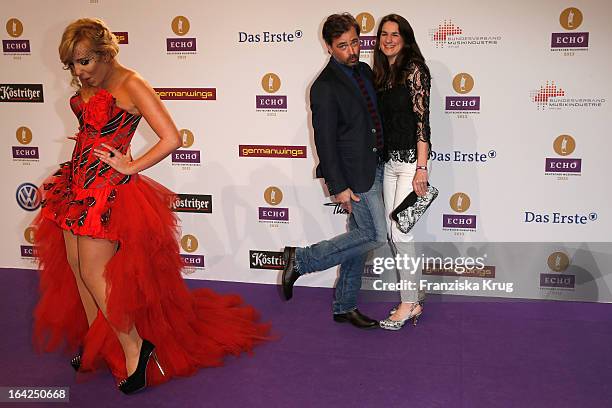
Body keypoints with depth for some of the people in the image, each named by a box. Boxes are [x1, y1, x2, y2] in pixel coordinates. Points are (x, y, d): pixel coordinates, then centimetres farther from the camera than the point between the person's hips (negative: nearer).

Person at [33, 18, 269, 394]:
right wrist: (59, 177, 14)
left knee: (93, 274, -6)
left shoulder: (130, 85, -14)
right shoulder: (88, 86, 9)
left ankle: (135, 347, 7)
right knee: (75, 268, 12)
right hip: (79, 185, 9)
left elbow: (172, 138, -20)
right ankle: (96, 345, 28)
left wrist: (131, 167, -14)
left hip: (108, 191, -8)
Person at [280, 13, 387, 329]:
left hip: (373, 167, 8)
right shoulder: (325, 87, -17)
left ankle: (345, 307, 24)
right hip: (354, 174, -8)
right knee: (375, 236, -5)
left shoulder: (364, 70, 10)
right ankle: (301, 260, 4)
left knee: (360, 238, 12)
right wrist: (338, 187, -18)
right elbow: (324, 141, -17)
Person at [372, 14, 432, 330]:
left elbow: (422, 119, -15)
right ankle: (414, 297, 22)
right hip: (388, 161, 8)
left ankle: (409, 303, 8)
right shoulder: (381, 73, 13)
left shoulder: (414, 70, -9)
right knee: (392, 232, 10)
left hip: (410, 160, -8)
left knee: (399, 232, -6)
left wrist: (421, 168, -19)